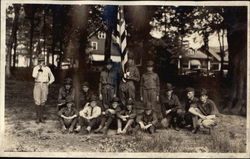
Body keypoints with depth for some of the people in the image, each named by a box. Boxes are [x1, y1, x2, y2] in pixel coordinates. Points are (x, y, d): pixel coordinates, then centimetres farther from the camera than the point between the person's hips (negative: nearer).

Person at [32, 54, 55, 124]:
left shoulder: (47, 68, 5)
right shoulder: (35, 68, 2)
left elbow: (52, 78, 12)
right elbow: (34, 76, -15)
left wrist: (49, 83, -4)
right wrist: (39, 69, -19)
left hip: (44, 86, 1)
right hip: (37, 85, -1)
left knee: (43, 102, 4)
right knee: (37, 102, -5)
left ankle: (41, 117, 12)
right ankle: (38, 118, 2)